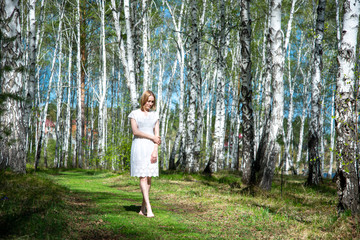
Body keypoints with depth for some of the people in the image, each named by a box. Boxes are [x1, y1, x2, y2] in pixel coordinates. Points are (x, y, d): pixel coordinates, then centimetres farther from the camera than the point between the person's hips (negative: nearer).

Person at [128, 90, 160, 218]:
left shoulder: (155, 115, 13)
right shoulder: (134, 114, 5)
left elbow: (157, 135, 6)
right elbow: (135, 131, -8)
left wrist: (155, 150, -7)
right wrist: (152, 137, -8)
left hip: (151, 148, 3)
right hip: (139, 146, -3)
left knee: (149, 177, 1)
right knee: (143, 177, -10)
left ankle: (143, 208, 9)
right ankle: (149, 208, -14)